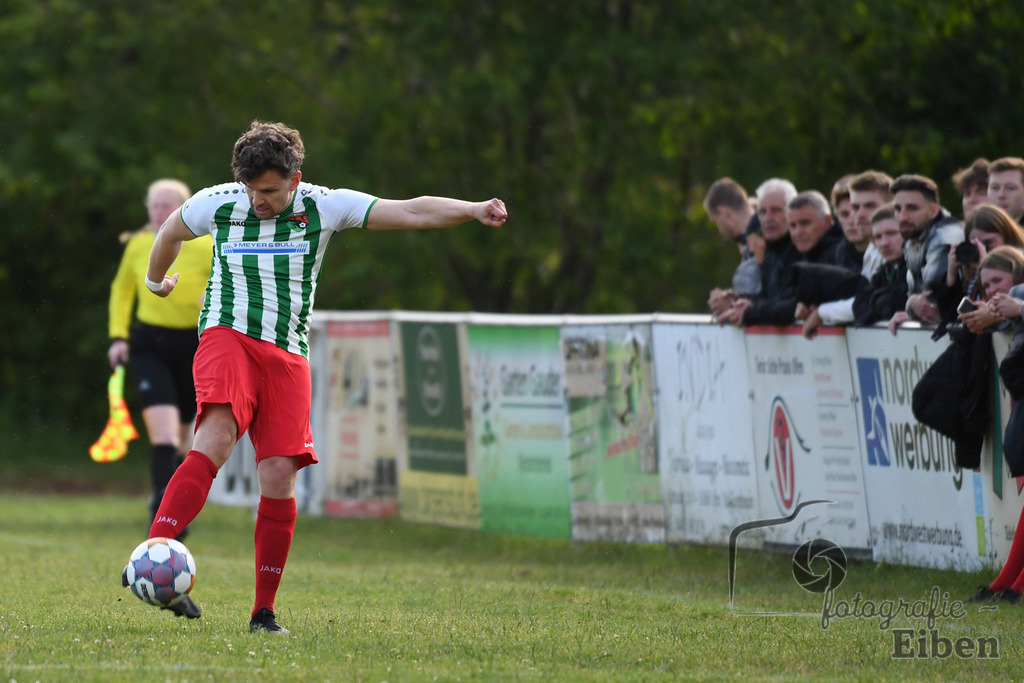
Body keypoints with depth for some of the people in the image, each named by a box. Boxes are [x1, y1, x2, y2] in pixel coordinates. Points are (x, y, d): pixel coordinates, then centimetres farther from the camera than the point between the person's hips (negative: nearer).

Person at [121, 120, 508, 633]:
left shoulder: (323, 207, 2)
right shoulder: (217, 204, 3)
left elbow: (413, 212, -5)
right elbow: (171, 232, 26)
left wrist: (472, 210, -20)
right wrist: (155, 280, 42)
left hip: (287, 356, 2)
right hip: (227, 338, -2)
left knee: (279, 479, -7)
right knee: (217, 438, -29)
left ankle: (264, 612, 5)